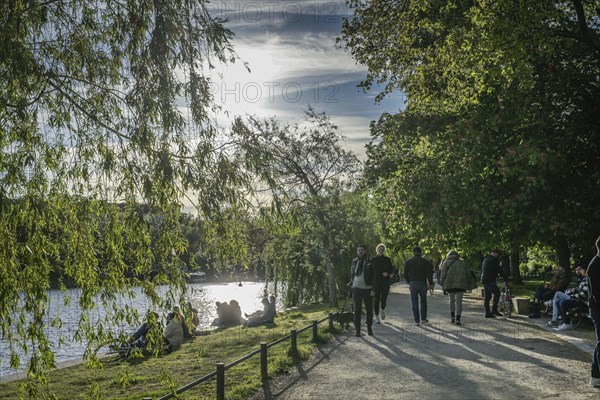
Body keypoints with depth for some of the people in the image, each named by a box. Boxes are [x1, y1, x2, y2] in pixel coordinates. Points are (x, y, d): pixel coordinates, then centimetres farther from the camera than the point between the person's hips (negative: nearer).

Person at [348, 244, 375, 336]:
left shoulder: (369, 262, -3)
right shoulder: (354, 261, 8)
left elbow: (373, 276, -6)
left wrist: (373, 289, -12)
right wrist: (350, 283, 14)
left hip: (367, 288, -2)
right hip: (356, 288, 2)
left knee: (369, 309, 7)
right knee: (357, 309, -3)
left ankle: (369, 328, 22)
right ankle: (357, 329, -1)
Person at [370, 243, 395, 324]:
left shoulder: (387, 259, 10)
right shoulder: (373, 260, 5)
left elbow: (392, 269, 6)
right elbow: (372, 271, -2)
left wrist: (391, 274, -16)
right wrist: (382, 274, -14)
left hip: (385, 282, 1)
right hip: (376, 282, -1)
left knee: (384, 298, -3)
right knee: (376, 299, -2)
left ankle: (383, 309, 30)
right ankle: (376, 316, 12)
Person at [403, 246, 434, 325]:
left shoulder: (408, 261, 3)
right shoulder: (426, 261, 0)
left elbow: (405, 274, 4)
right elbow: (429, 274, -4)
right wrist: (431, 284, 7)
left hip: (412, 284, 0)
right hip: (423, 284, 0)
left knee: (415, 303, 5)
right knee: (423, 301, 18)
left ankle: (417, 321, 2)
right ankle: (423, 319, 20)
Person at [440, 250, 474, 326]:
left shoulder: (446, 262, 7)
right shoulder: (462, 262, 13)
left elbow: (443, 275, -2)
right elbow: (468, 274, 12)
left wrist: (443, 285, 1)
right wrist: (470, 283, 20)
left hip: (450, 285, 0)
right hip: (461, 285, 0)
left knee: (452, 300, 17)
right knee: (459, 301, 0)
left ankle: (452, 317, 15)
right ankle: (457, 319, -13)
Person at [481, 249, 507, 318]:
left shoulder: (485, 259, 19)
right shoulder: (493, 260, -10)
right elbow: (499, 270, -12)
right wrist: (506, 278, -7)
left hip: (484, 280, 9)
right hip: (490, 281, -9)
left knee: (486, 297, 8)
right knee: (497, 293, -4)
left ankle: (487, 313, 8)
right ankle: (494, 310, -6)